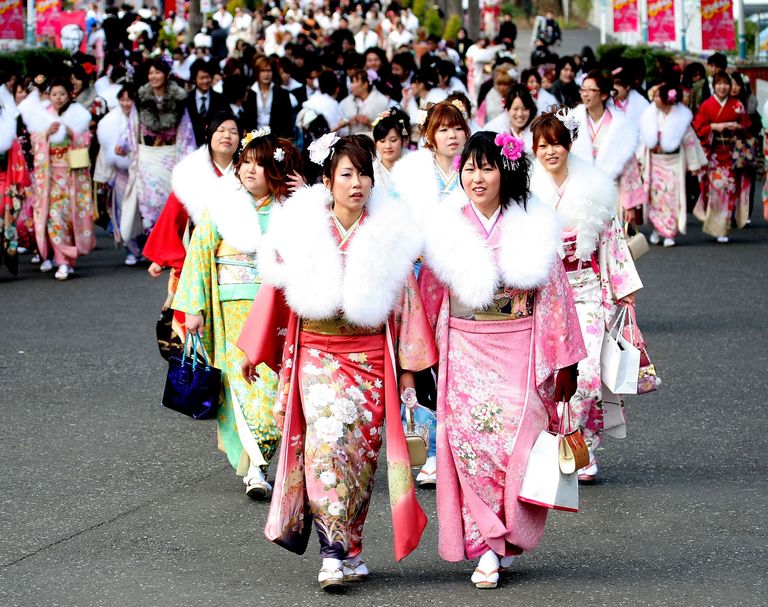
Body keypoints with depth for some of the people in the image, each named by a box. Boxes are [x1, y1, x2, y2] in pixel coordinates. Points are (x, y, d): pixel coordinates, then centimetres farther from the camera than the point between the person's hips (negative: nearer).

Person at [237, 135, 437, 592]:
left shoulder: (390, 234, -1)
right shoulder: (300, 231, -2)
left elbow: (406, 301, 3)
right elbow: (275, 292, 7)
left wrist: (409, 365, 1)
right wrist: (256, 352, 13)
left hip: (371, 357, 1)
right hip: (316, 353, -1)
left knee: (361, 451, 4)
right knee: (327, 443, -14)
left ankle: (346, 551, 18)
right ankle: (338, 554, -11)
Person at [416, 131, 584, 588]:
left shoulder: (533, 225, 1)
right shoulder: (446, 226, 3)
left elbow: (554, 292, 4)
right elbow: (430, 294, 9)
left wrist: (564, 360, 3)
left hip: (520, 351, -1)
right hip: (465, 352, 1)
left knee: (515, 442, -8)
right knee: (471, 442, -8)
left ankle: (503, 540, 11)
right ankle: (489, 546, 1)